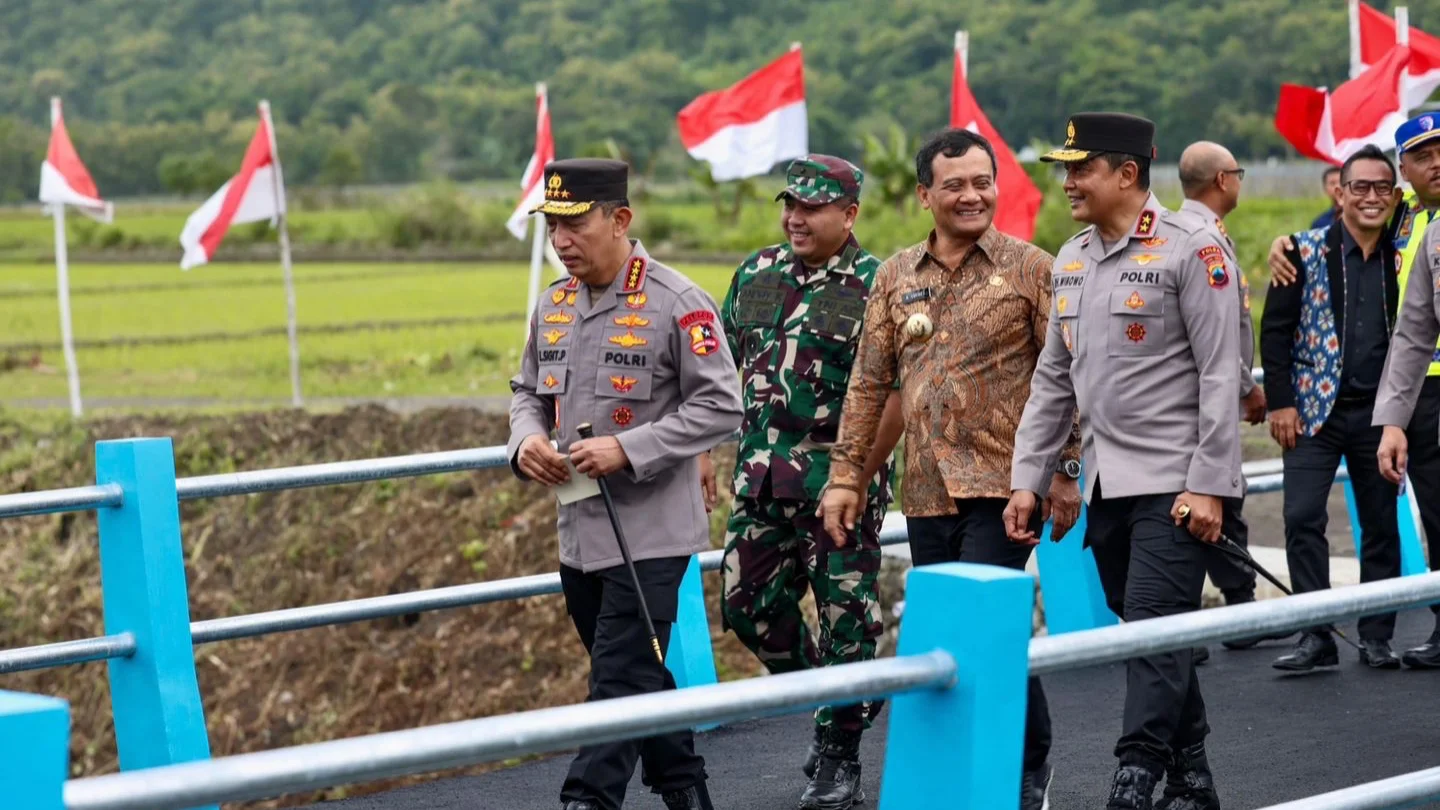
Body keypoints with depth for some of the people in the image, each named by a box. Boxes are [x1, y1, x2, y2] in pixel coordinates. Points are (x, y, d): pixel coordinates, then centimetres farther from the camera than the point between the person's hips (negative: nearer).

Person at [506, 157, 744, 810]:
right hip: (578, 531, 7)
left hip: (649, 532, -7)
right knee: (640, 679, 16)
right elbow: (529, 392, 21)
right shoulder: (553, 305, 9)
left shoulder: (677, 304, -12)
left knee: (620, 681, -9)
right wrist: (526, 439, -3)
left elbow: (720, 407, -13)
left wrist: (628, 450, -22)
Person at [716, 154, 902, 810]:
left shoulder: (874, 286, -9)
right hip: (761, 481, 6)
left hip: (838, 483, -6)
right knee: (748, 604, 9)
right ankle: (824, 702, 30)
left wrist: (859, 476, -15)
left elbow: (898, 393, -11)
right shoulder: (756, 274, 10)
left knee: (845, 620, 0)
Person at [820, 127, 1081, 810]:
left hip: (1001, 482, -5)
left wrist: (1067, 470, -6)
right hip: (926, 490, 5)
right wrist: (845, 474, 11)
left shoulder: (1030, 269, -1)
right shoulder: (896, 277, 12)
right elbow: (869, 381, 14)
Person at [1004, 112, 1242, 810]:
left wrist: (1208, 486, -16)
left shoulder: (1191, 249, -9)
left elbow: (1221, 374, -11)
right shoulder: (1071, 260, 12)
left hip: (1173, 483, -7)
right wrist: (1028, 479, 12)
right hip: (1104, 484, 7)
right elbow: (1053, 380, 17)